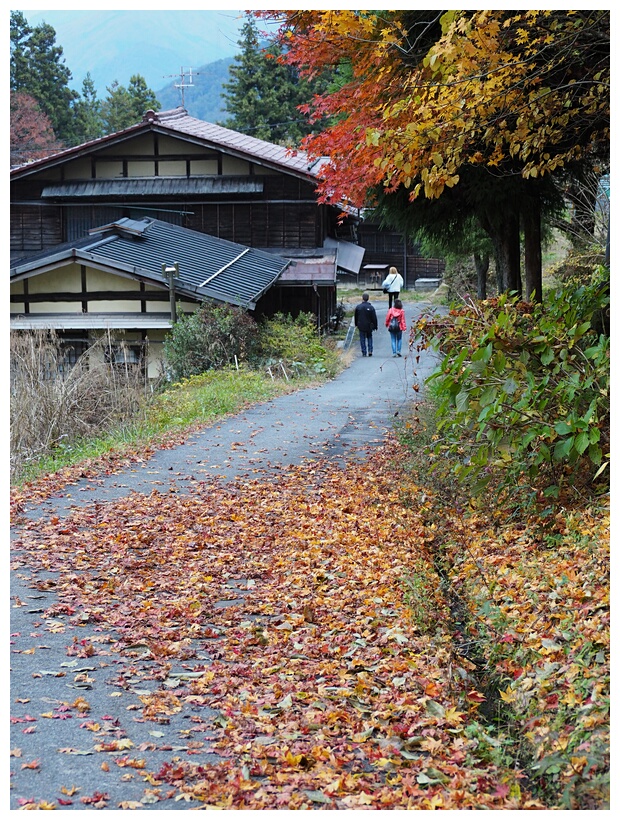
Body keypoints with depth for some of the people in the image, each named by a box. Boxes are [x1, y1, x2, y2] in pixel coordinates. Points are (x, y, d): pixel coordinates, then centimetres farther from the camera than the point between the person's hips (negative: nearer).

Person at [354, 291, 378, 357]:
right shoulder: (371, 307, -8)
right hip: (369, 326, 0)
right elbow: (374, 318, -5)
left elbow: (356, 317, 5)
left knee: (362, 339, 6)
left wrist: (356, 324, 18)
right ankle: (370, 351, 5)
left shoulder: (358, 307, -6)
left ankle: (364, 352, 3)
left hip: (361, 326, 0)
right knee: (369, 337, 17)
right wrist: (375, 326, 5)